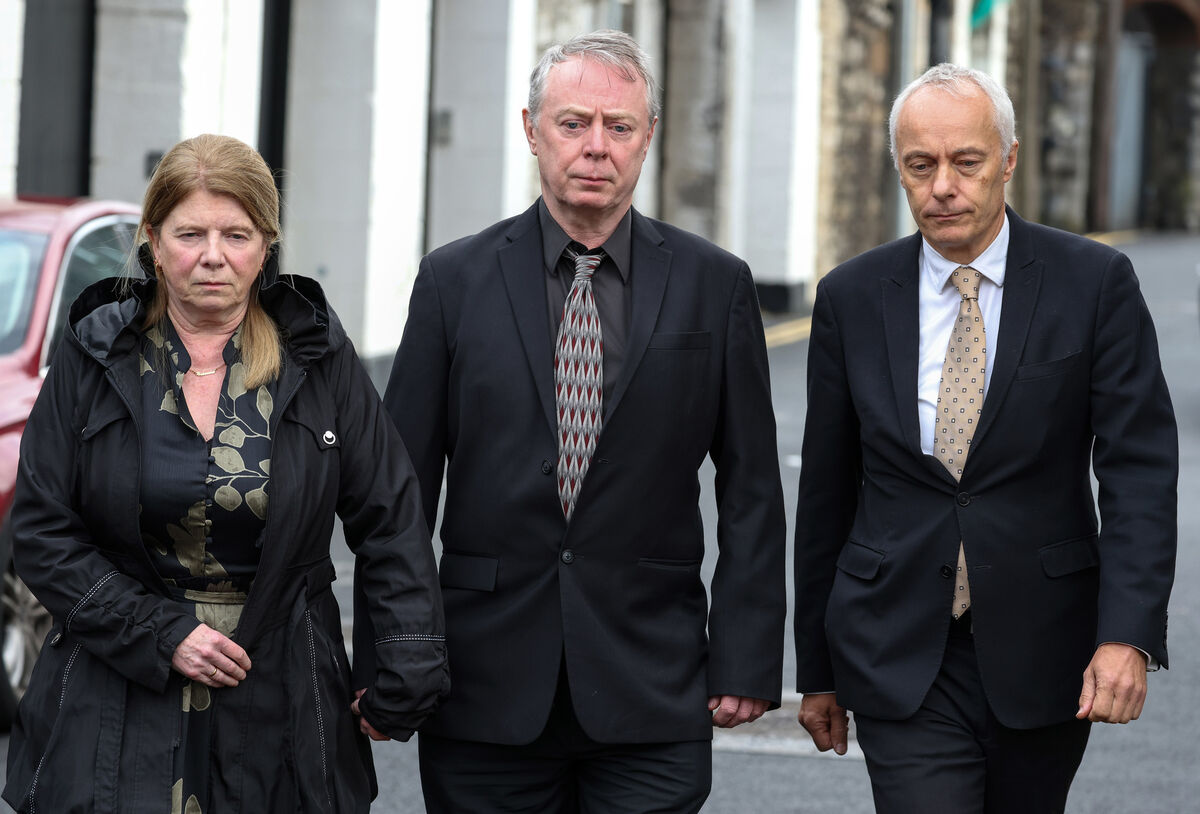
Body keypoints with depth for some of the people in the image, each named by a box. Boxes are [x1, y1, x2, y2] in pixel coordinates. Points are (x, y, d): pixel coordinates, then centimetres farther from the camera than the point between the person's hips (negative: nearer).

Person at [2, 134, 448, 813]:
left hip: (279, 710, 1)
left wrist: (405, 675, -7)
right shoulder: (96, 357, 1)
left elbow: (393, 523, 1)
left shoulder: (319, 356, 2)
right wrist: (159, 633, -11)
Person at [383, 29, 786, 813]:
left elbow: (751, 493, 5)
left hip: (652, 692, 0)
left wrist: (746, 660, -1)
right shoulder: (456, 280, 4)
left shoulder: (715, 285, 4)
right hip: (486, 691, 1)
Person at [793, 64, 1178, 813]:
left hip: (1041, 656, 0)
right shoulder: (851, 299, 3)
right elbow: (826, 493, 8)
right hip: (901, 659, 0)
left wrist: (1128, 635, -20)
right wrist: (817, 672, 11)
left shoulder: (1094, 283, -3)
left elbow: (1141, 470, -8)